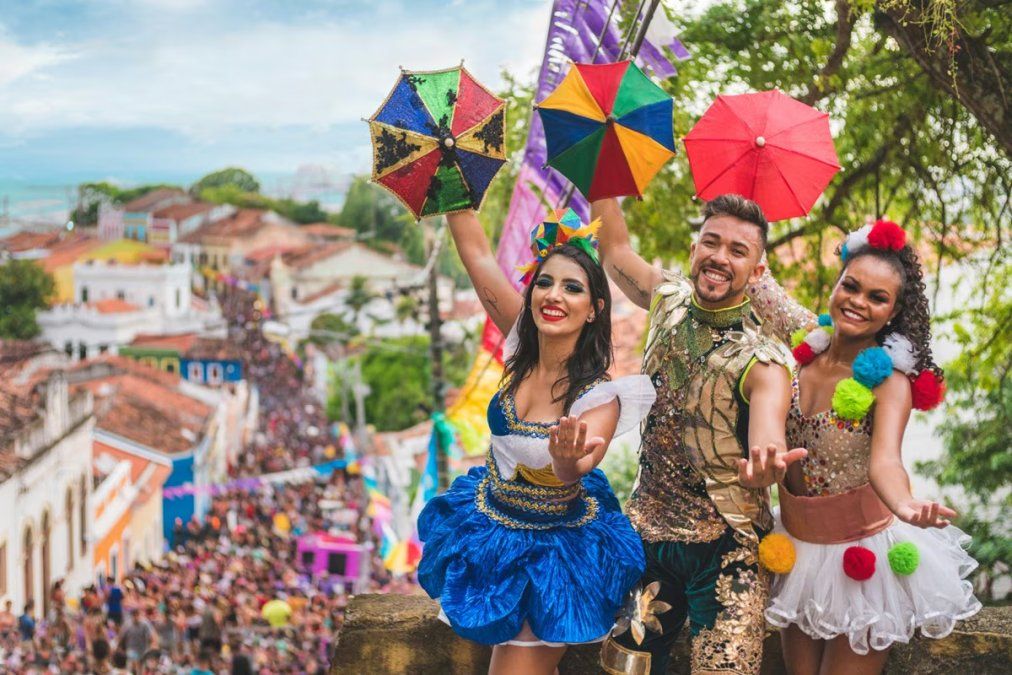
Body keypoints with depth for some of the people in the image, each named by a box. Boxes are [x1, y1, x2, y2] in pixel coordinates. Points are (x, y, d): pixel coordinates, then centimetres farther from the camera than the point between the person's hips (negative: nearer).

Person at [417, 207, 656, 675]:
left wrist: (568, 459, -61)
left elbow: (576, 470, -39)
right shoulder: (524, 346, -10)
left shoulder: (600, 394, -22)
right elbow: (476, 250, -10)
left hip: (558, 546, -5)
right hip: (490, 527, 5)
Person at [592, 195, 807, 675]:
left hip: (726, 549, -5)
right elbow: (615, 249, 17)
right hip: (647, 530, 5)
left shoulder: (764, 359, -16)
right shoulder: (669, 300, 1)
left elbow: (768, 436, -34)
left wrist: (766, 466, -58)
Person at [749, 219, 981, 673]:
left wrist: (905, 507, -57)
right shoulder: (807, 343, -6)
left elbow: (884, 460, -38)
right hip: (797, 546, 5)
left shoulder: (889, 379, -21)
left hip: (863, 551, -5)